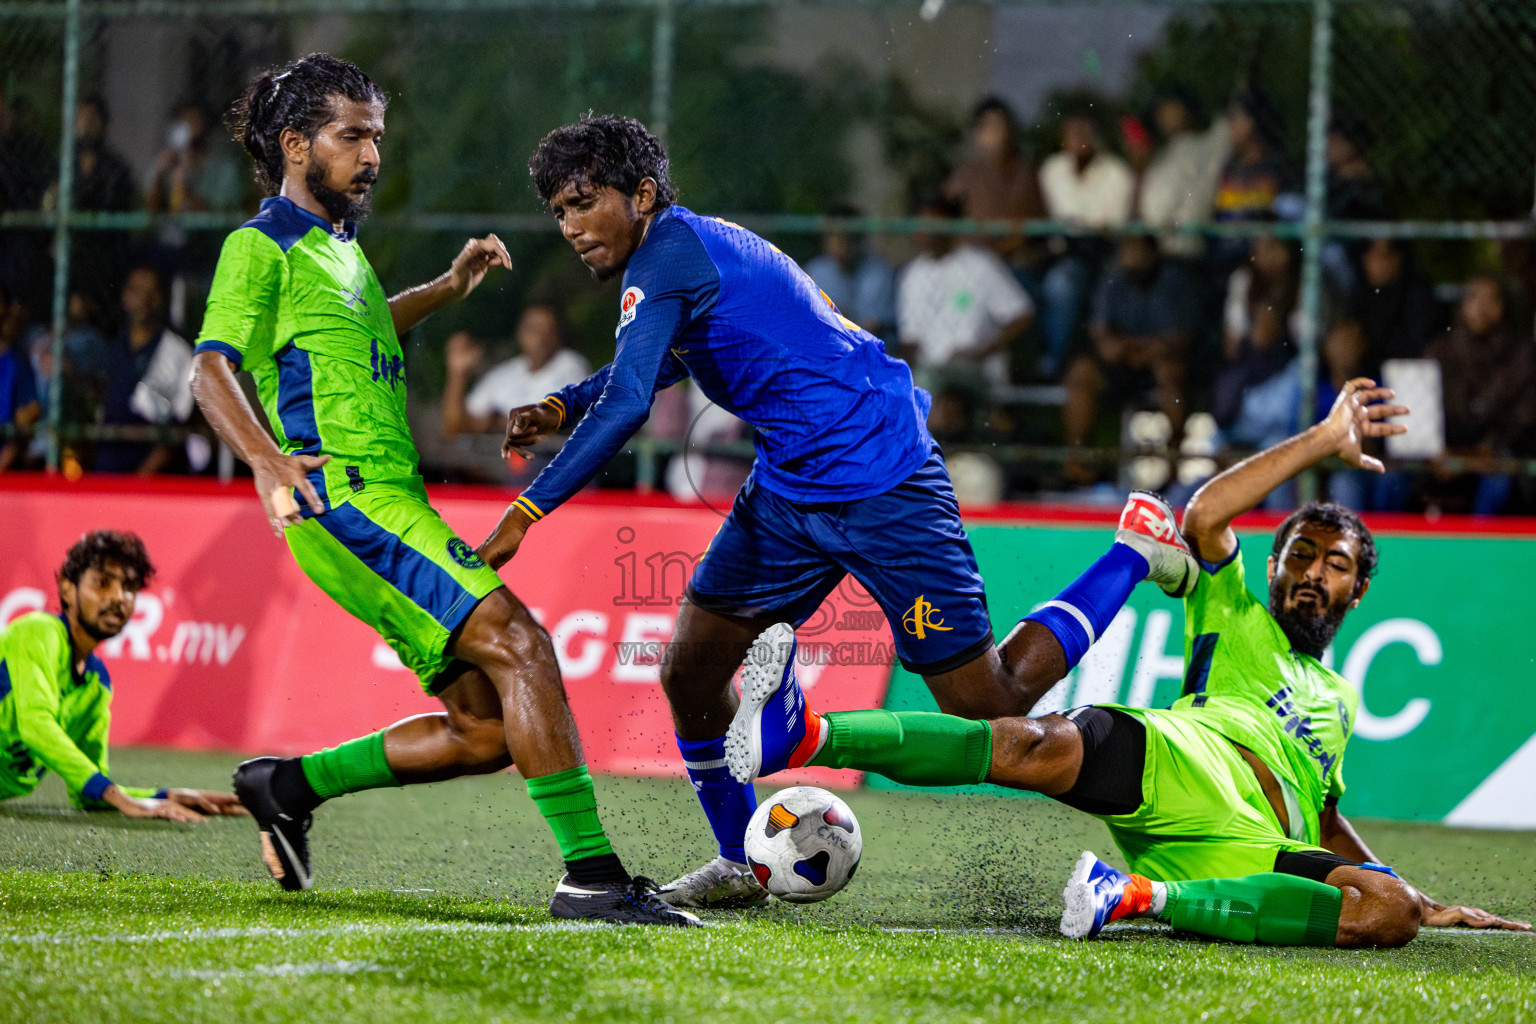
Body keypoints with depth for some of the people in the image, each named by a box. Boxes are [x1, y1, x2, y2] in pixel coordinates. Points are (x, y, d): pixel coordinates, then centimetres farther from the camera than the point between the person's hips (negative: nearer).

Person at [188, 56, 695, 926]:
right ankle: (591, 875, -27)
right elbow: (212, 367, -15)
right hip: (346, 496, -10)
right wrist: (269, 462, -32)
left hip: (393, 501, 10)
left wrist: (448, 289, 38)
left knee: (487, 730, 3)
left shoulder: (339, 244, 24)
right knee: (518, 642, -23)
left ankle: (292, 785, 16)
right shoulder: (261, 247, -2)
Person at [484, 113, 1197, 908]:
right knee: (689, 675, 6)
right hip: (789, 486, 10)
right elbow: (655, 363, 29)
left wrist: (526, 512, -26)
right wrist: (560, 408, 11)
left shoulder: (668, 256, -18)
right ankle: (741, 867, 22)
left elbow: (628, 403, -27)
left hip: (882, 483, -10)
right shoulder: (684, 247, 11)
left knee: (986, 708, -4)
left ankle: (1135, 554, 13)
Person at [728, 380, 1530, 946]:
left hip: (1254, 849, 2)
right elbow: (1204, 517, 9)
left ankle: (1142, 898, -45)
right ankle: (800, 734, -55)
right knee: (1038, 746, -33)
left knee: (1387, 912, -31)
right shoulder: (1236, 621, 28)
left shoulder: (1340, 699, 41)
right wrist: (1323, 441, 11)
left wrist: (1421, 904, 35)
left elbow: (1323, 818, 46)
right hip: (1180, 758, -2)